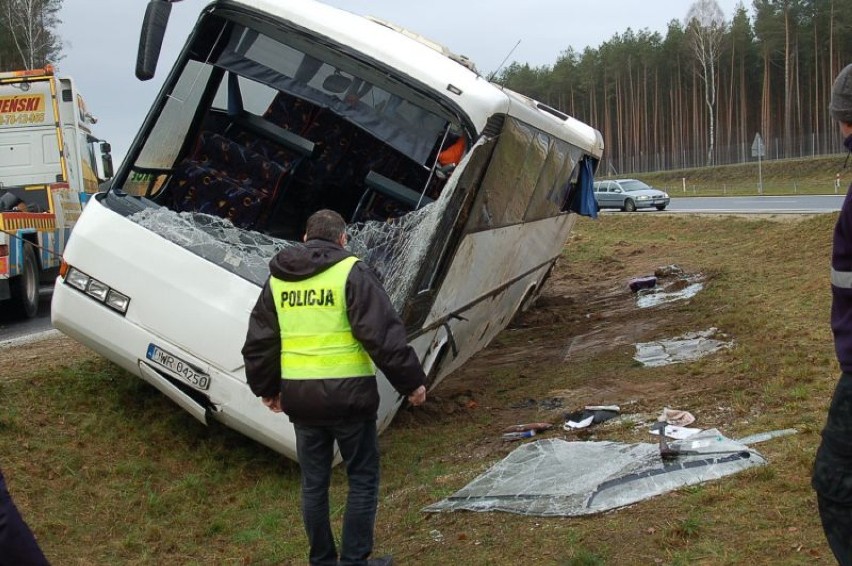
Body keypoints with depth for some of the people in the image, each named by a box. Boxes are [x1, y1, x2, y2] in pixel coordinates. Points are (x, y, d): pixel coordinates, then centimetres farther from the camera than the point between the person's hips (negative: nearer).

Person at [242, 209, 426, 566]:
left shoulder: (278, 280, 11)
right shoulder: (351, 272, -6)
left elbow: (259, 342, 16)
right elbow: (383, 334, -13)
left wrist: (266, 388, 29)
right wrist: (412, 381, -6)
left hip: (299, 396, 5)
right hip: (348, 393, -5)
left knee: (313, 482, 15)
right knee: (363, 479, 8)